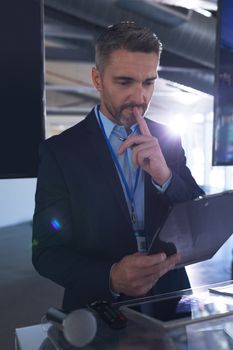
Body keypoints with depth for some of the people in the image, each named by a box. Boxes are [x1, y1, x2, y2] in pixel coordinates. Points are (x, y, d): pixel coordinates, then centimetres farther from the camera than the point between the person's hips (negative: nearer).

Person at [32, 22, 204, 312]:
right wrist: (111, 277, -26)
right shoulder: (59, 151, -9)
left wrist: (165, 176, -17)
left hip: (169, 300, 2)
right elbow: (46, 252, -9)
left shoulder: (168, 140, 2)